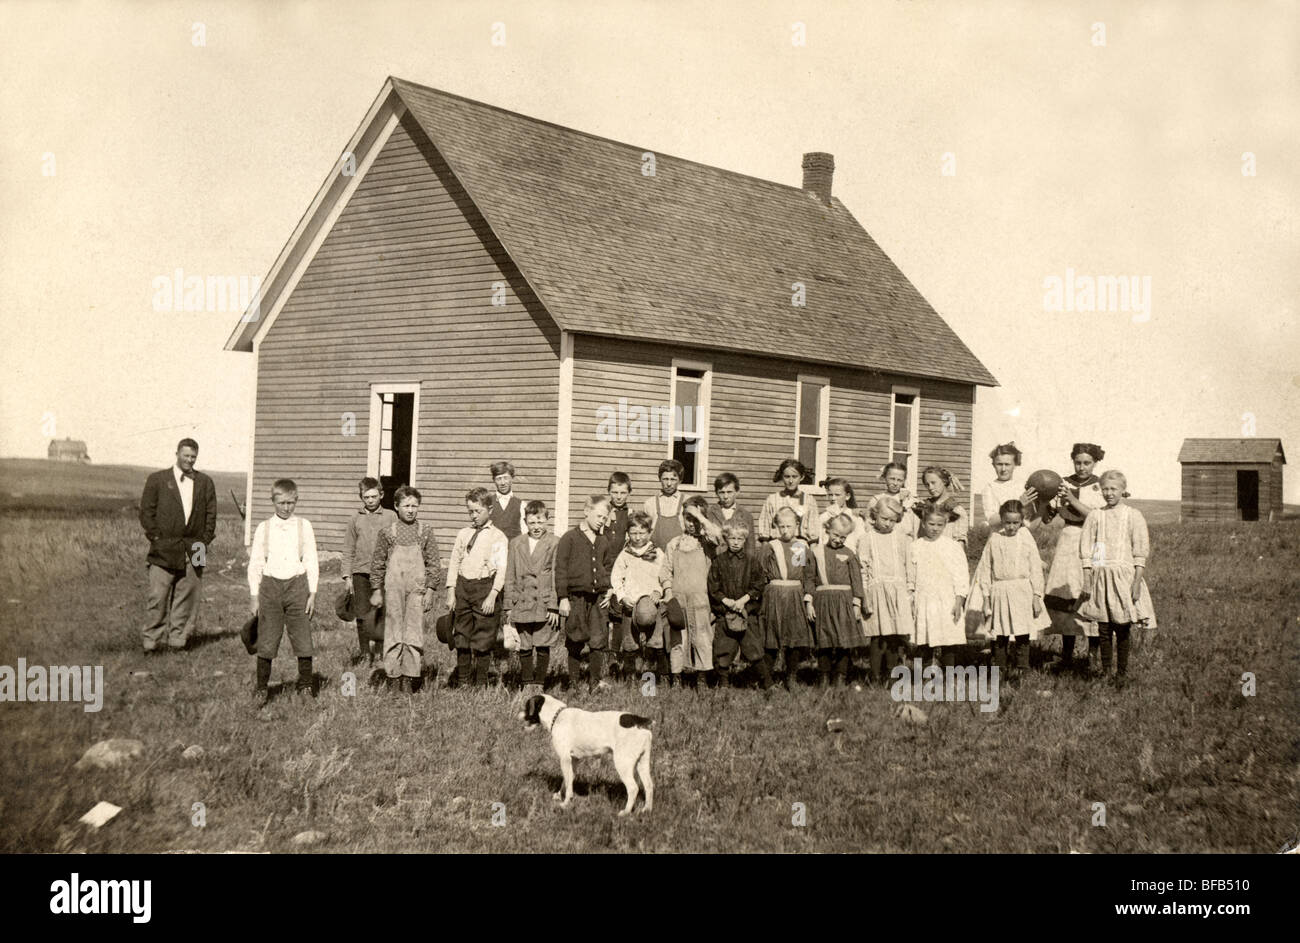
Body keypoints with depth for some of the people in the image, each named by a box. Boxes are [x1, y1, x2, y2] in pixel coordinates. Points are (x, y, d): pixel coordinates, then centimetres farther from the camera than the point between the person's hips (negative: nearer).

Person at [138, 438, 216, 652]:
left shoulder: (205, 483, 12)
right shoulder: (156, 480, 5)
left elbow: (211, 514, 11)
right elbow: (146, 512, 3)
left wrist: (205, 541, 2)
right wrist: (156, 538, -6)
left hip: (194, 551, 2)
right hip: (164, 550, -2)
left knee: (187, 598, 3)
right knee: (158, 598, -4)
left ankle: (177, 638, 11)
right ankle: (152, 639, 3)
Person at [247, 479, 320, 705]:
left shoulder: (304, 526, 4)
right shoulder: (263, 529, 4)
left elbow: (311, 561, 5)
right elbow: (255, 564, 6)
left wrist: (312, 593, 1)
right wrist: (254, 597, 3)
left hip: (297, 586, 0)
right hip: (270, 585, 0)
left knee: (302, 638, 2)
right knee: (267, 641, 1)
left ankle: (305, 686, 15)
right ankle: (261, 688, 13)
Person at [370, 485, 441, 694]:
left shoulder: (426, 530, 4)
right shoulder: (387, 532, 4)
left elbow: (433, 563, 6)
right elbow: (377, 563, 10)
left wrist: (431, 589, 1)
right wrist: (376, 590, 8)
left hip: (417, 588, 0)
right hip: (393, 588, 0)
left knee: (414, 632, -3)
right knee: (393, 633, 3)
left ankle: (409, 678, 3)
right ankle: (393, 677, 10)